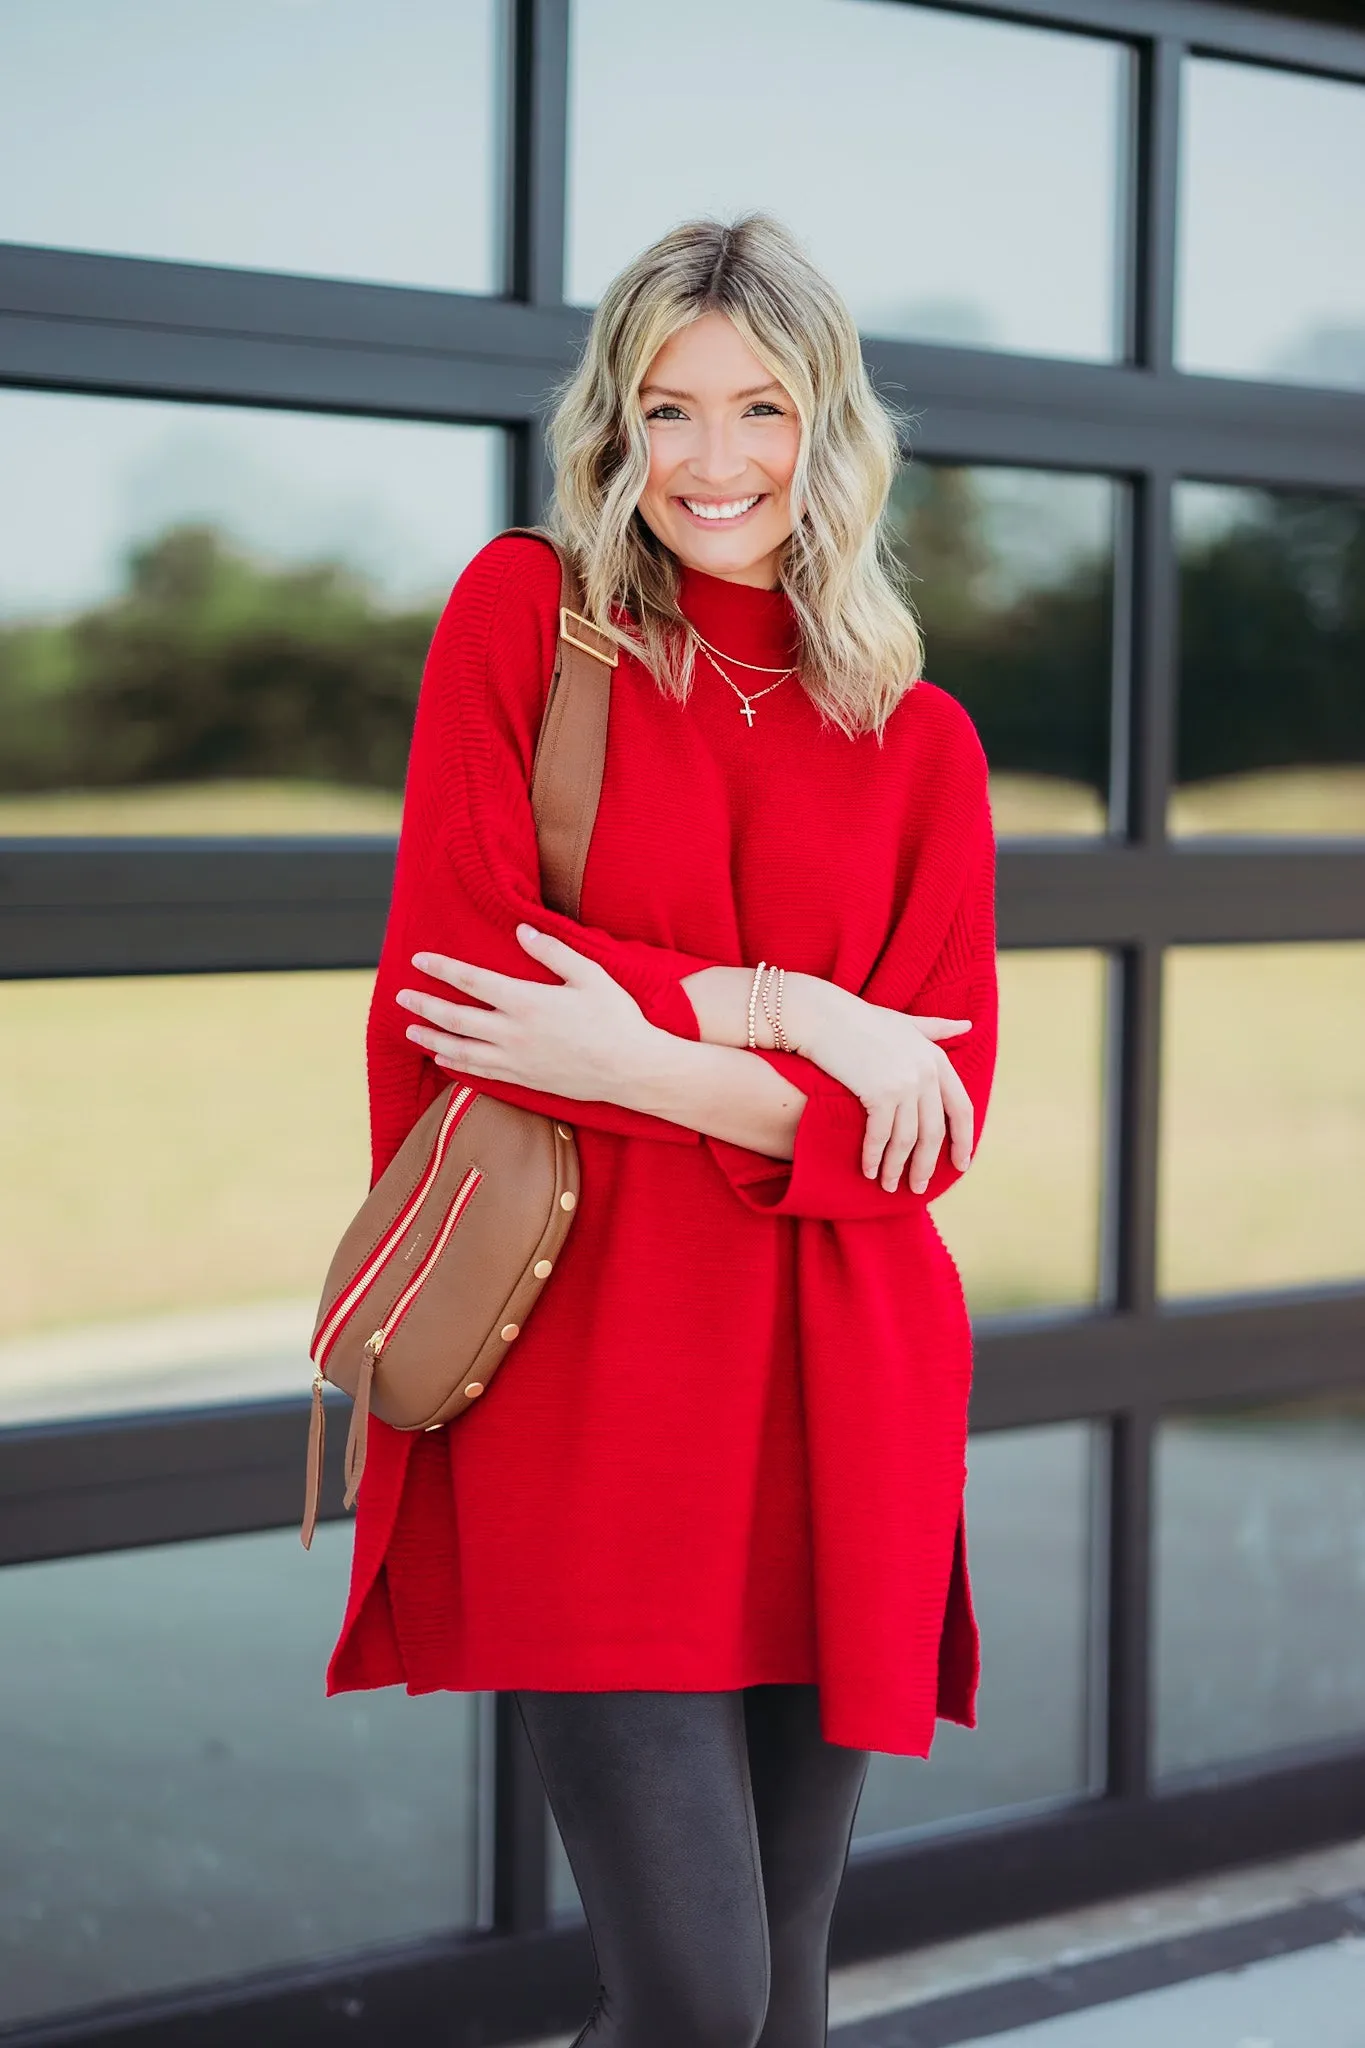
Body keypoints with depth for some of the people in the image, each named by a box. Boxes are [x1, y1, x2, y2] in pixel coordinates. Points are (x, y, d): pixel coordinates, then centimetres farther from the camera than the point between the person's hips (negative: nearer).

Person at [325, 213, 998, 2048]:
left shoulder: (921, 741, 10)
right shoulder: (523, 612, 5)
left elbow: (938, 1112, 1)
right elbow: (449, 965, -5)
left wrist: (646, 1057, -12)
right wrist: (774, 1011, -10)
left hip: (832, 1397, 3)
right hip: (582, 1374, -3)